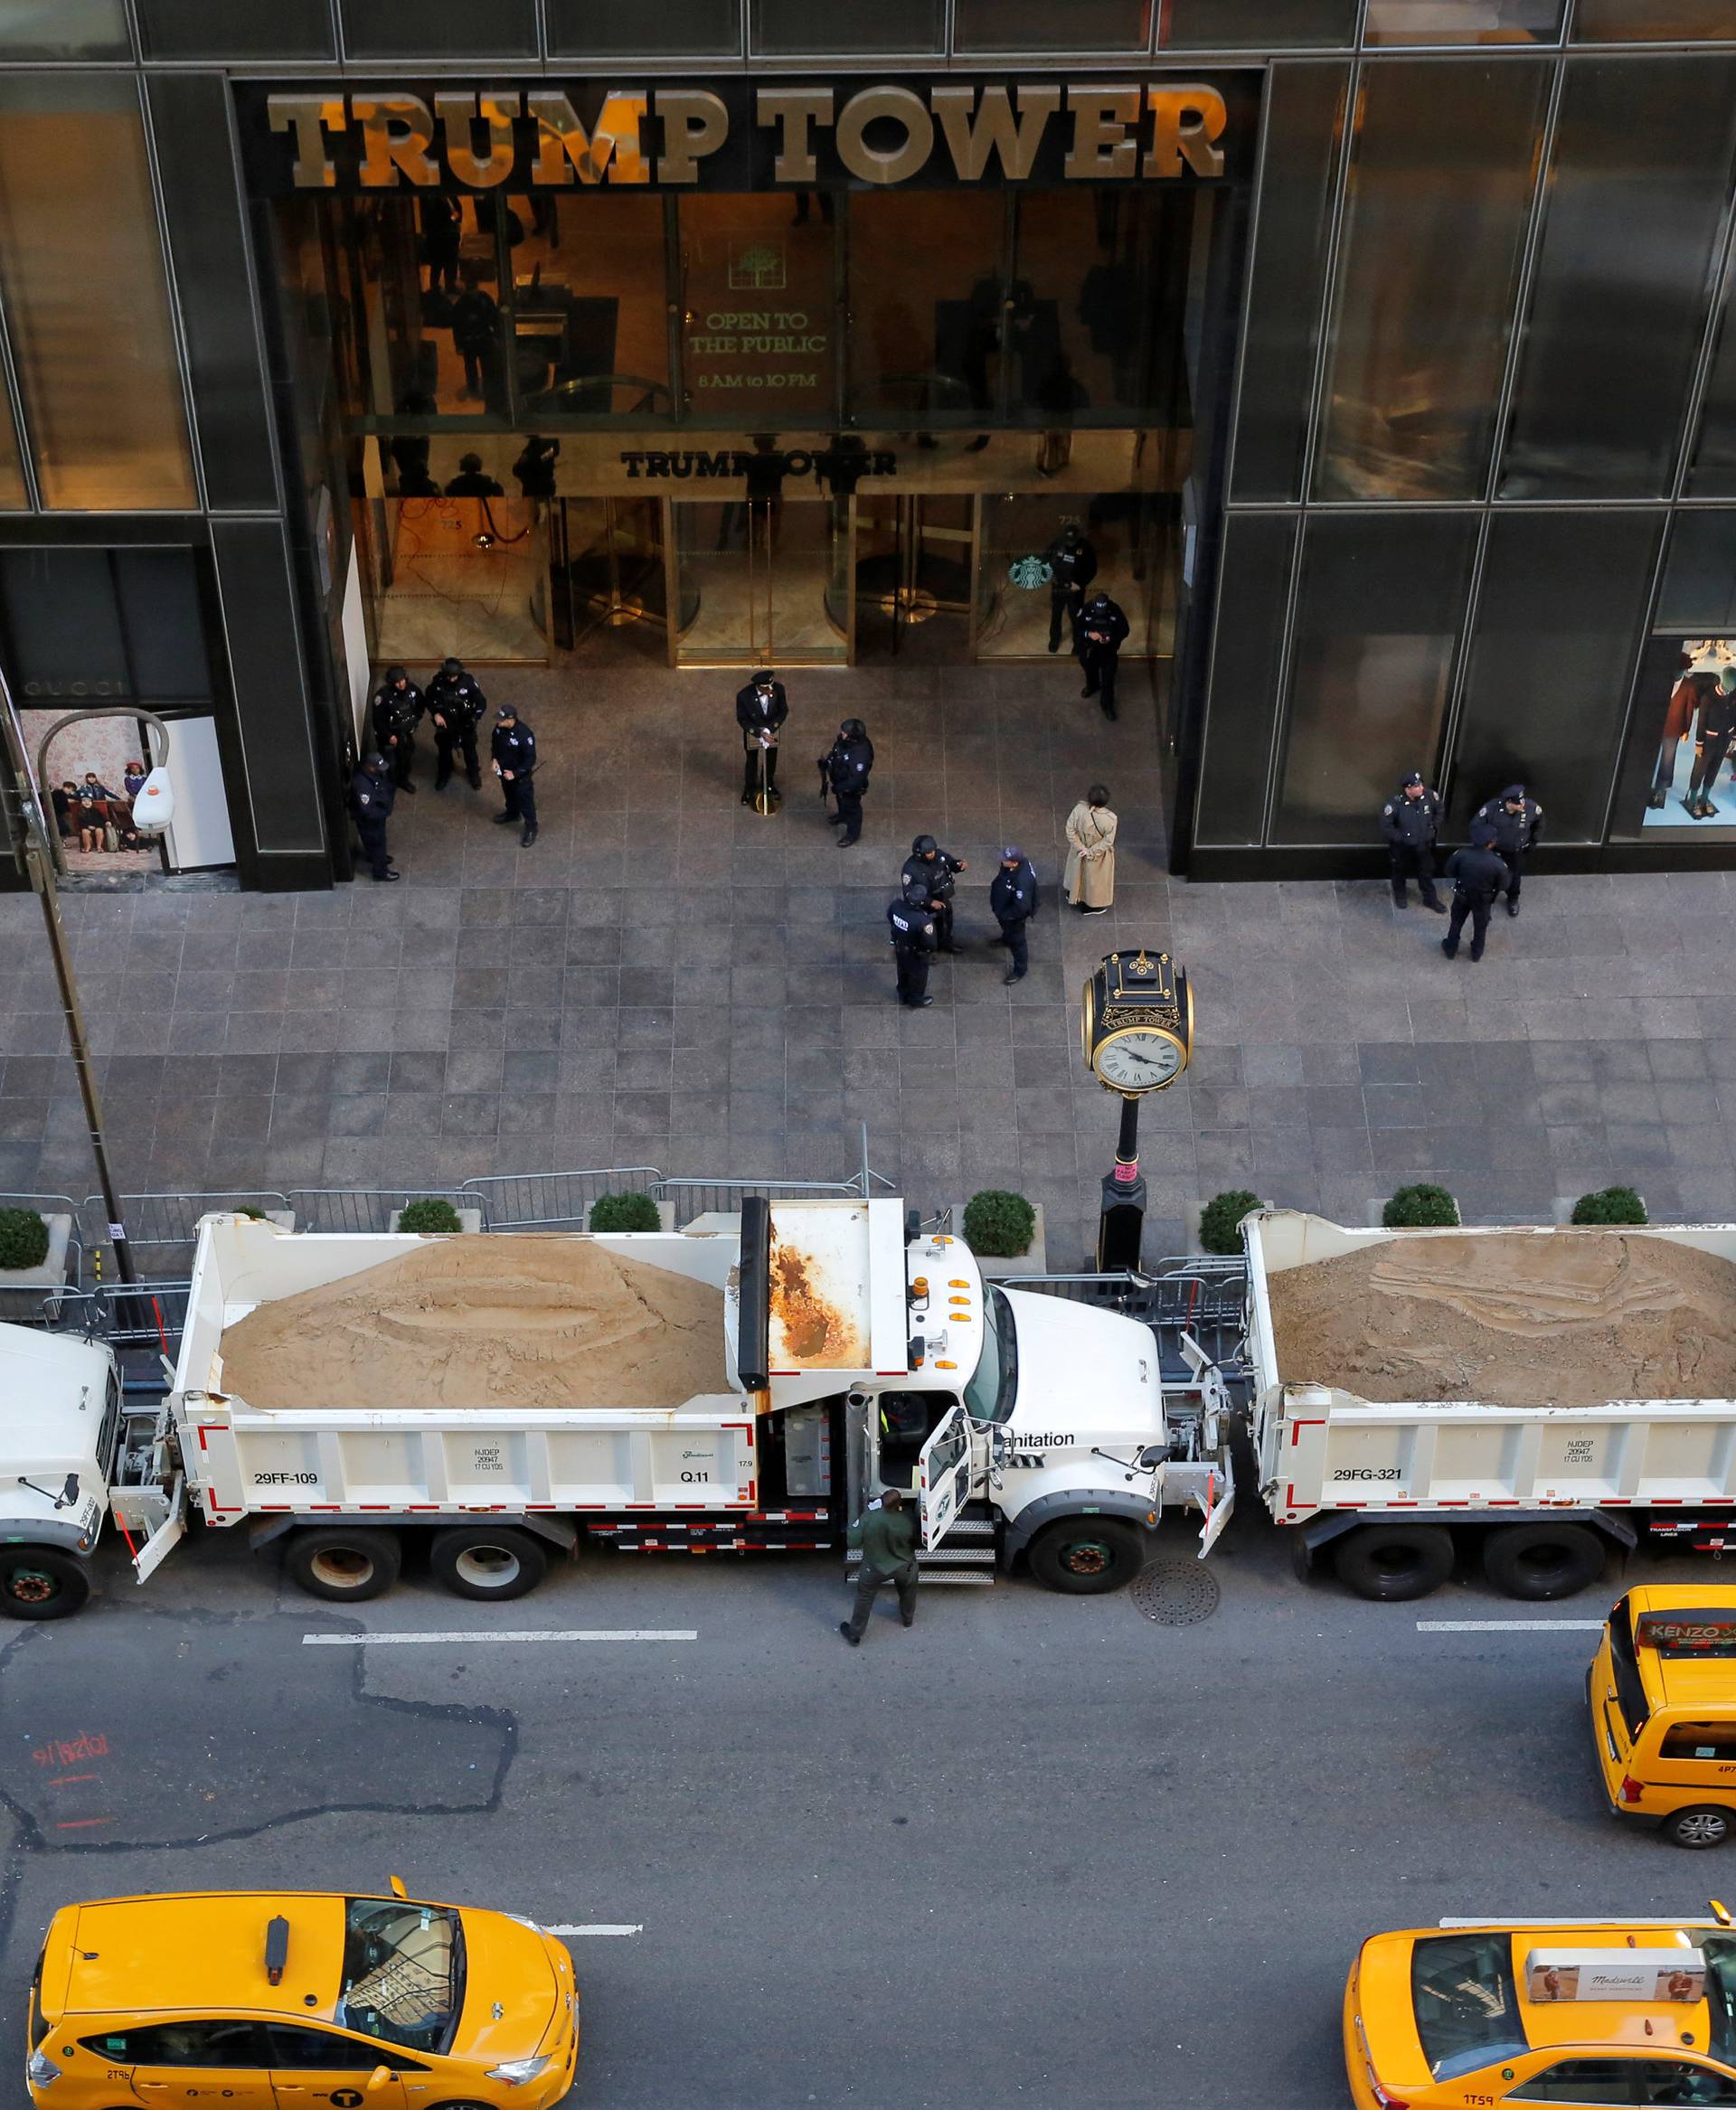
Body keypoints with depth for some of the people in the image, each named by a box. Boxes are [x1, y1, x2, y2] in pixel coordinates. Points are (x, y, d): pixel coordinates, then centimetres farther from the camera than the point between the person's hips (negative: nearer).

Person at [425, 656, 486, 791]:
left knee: (469, 750, 18)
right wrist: (435, 714, -17)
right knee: (444, 750, 21)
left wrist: (476, 717, -31)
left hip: (465, 724, -2)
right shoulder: (438, 681, -20)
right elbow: (429, 698, -3)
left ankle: (474, 774, 44)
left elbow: (481, 702, -18)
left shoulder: (467, 682, -24)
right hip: (444, 724, 2)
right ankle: (444, 774, 47)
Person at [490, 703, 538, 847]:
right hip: (504, 770, 6)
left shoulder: (524, 735, -38)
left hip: (520, 775, -6)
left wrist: (515, 773, -23)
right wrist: (495, 758, -6)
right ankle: (512, 813, 60)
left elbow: (530, 759, -26)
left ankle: (531, 828, 35)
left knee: (525, 801, 13)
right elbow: (494, 740, 4)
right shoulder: (500, 726, -19)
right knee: (508, 793, 31)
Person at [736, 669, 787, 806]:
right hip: (752, 731, -2)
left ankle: (769, 784, 52)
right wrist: (760, 733, -29)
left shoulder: (778, 689, -29)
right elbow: (742, 719, -20)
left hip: (772, 730, 2)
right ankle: (749, 788, 45)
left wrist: (769, 729, -24)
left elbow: (784, 711, -14)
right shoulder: (743, 695, -34)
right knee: (751, 761, 20)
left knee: (771, 760, 23)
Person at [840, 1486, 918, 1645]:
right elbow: (916, 1542, -9)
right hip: (904, 1567, 1)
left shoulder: (869, 1517, -30)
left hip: (875, 1569, -1)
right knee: (908, 1590, 33)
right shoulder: (908, 1520, -27)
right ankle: (908, 1619, 56)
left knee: (864, 1597, 21)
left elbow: (853, 1541, -20)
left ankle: (854, 1635, 32)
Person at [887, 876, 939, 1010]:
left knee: (903, 972, 32)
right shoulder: (923, 921, -43)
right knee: (918, 976, 25)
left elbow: (889, 917, -4)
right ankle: (916, 1001, 50)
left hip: (900, 947, 5)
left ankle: (903, 996, 57)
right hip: (916, 953, -5)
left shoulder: (897, 905, -27)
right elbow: (930, 943, -33)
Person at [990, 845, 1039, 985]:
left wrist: (1004, 915, -26)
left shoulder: (1022, 880, -46)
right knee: (1006, 928, 38)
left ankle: (1020, 970, 40)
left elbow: (1022, 907, -40)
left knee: (1016, 941, 16)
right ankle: (1006, 939, 72)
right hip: (1004, 907, 8)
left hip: (1014, 915, -8)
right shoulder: (1012, 865, -22)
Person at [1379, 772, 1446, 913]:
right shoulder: (1396, 803, -31)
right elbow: (1386, 826, -23)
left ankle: (1430, 899, 39)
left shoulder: (1429, 796, -19)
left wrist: (1434, 828, 1)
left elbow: (1438, 811, 3)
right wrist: (1400, 838, -19)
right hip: (1402, 847, -3)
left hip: (1423, 845, 3)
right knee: (1400, 871, 22)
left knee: (1426, 872, 19)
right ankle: (1400, 896, 47)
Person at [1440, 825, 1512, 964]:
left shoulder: (1461, 855, -28)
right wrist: (1505, 868, 2)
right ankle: (1476, 953, 46)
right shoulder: (1497, 863, -32)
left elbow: (1449, 872, -11)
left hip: (1462, 895, 1)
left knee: (1456, 923, 27)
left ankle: (1451, 949, 46)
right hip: (1483, 900, -1)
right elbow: (1505, 884, -16)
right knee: (1480, 926, 26)